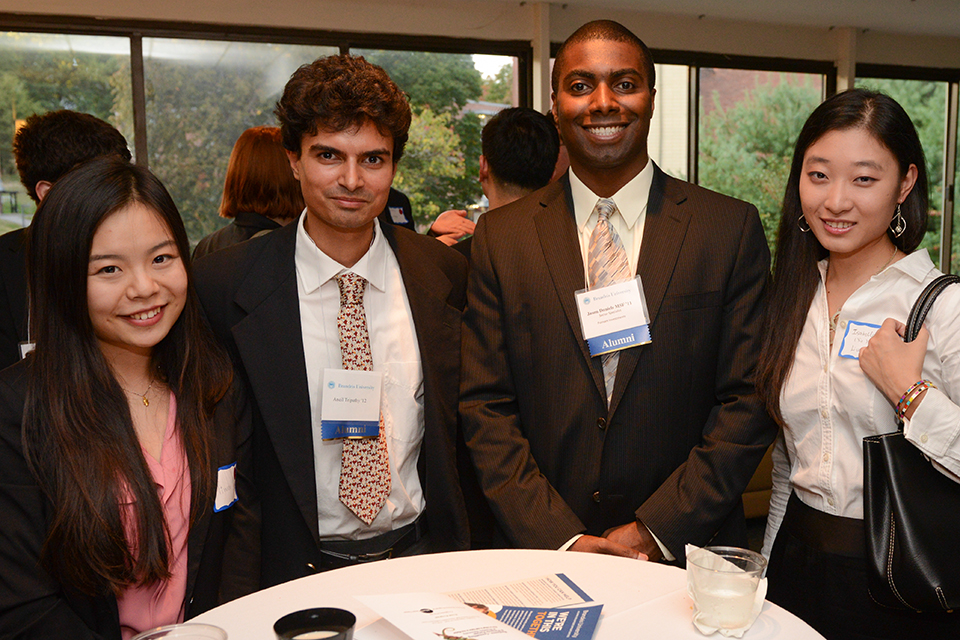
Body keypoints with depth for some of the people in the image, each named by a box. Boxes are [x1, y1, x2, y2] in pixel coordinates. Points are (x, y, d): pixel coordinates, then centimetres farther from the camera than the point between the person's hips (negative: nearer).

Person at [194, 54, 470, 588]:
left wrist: (459, 552, 4)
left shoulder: (445, 273, 1)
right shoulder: (225, 285, -6)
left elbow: (459, 425, 9)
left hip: (423, 558, 2)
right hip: (295, 570, -1)